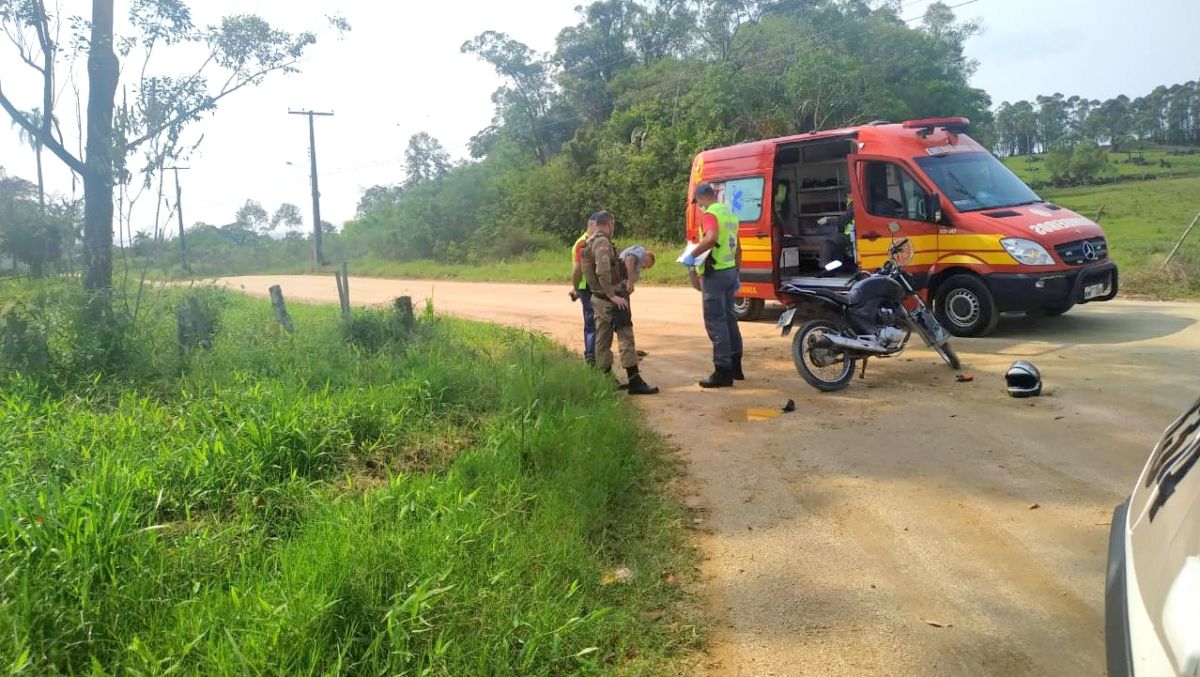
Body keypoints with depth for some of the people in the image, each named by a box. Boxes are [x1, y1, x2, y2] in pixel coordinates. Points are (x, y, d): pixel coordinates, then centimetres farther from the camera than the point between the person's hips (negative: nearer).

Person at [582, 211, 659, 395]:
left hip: (599, 298, 10)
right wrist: (613, 295, -23)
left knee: (603, 340, 11)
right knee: (626, 337, -9)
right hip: (610, 300, -10)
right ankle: (635, 382, -11)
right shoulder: (603, 242, -15)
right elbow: (603, 271, -25)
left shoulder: (590, 243, 16)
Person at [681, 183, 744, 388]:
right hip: (730, 271, 9)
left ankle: (723, 372, -5)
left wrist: (692, 255, -24)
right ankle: (735, 366, 23)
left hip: (715, 273, -9)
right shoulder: (729, 213, 16)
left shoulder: (710, 214, -13)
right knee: (729, 318, 16)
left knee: (715, 322, -6)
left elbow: (711, 238, -34)